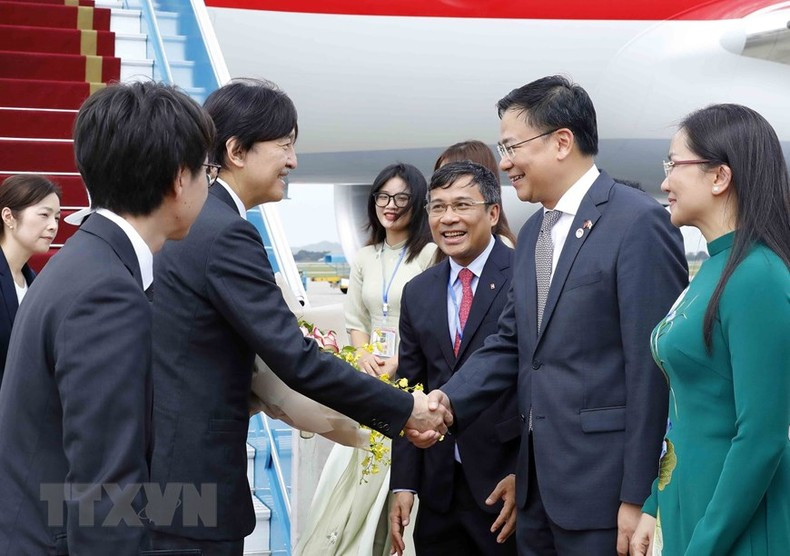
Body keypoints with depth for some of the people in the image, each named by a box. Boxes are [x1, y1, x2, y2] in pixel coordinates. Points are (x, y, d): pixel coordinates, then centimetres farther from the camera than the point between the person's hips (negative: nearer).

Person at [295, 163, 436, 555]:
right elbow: (355, 322, 13)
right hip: (370, 378, 5)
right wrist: (365, 358, -6)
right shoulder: (364, 258, 12)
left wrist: (398, 362, -18)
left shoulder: (431, 254, -6)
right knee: (350, 481, 2)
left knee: (386, 478, -4)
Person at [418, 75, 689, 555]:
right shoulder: (533, 233, 15)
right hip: (539, 481, 8)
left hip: (603, 481, -8)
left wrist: (638, 497, -17)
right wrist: (449, 400, -2)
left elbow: (652, 365, -15)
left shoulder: (638, 222, -12)